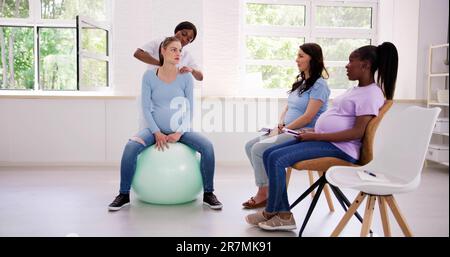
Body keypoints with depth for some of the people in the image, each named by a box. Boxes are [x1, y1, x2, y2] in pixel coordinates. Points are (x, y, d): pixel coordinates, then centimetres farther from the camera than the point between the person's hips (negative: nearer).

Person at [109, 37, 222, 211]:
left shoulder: (185, 77, -1)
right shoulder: (149, 76, -2)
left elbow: (189, 110, -1)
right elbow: (146, 108, -3)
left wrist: (179, 133, -14)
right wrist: (157, 133, -15)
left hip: (179, 130, 1)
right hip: (156, 129, 0)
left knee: (207, 146, -25)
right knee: (130, 147, -29)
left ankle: (208, 194, -7)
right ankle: (124, 195, -11)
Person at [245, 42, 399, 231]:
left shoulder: (371, 94, -11)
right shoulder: (357, 89, 20)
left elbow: (358, 132, -20)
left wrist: (317, 136, -19)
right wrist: (314, 132, 9)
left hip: (339, 147, -11)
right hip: (324, 140, 11)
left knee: (276, 159, -21)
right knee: (269, 154, -2)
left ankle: (270, 212, 0)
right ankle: (284, 215, -2)